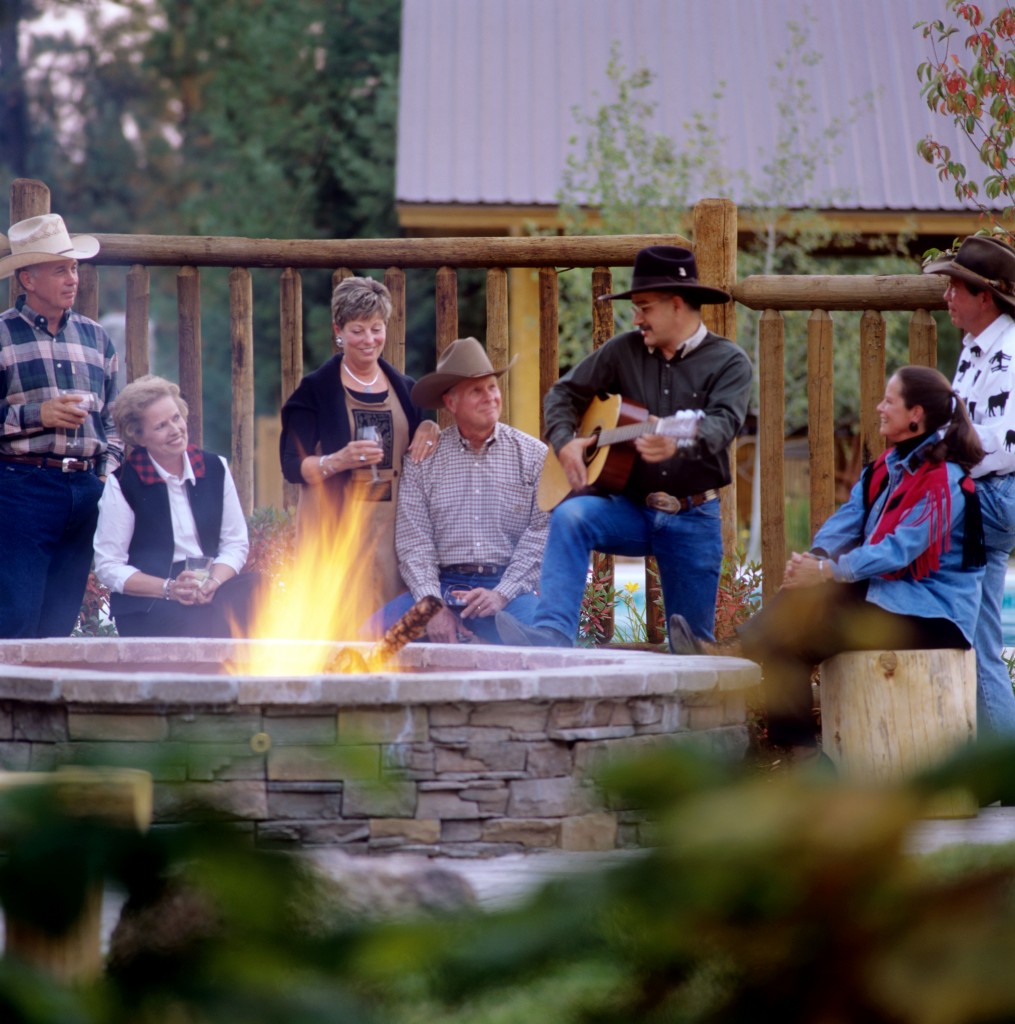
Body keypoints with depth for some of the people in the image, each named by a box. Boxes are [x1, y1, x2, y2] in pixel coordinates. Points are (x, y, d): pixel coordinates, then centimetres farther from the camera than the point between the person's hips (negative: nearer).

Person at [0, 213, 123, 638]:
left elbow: (112, 417, 23)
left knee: (60, 623, 5)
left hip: (86, 490, 5)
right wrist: (36, 415, -13)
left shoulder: (94, 337, 17)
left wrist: (109, 470, 9)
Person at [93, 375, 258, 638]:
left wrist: (213, 583, -11)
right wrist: (168, 588, -15)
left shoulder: (214, 469, 10)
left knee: (251, 592, -29)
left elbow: (236, 544, 10)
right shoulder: (123, 484, -1)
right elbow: (108, 567, -2)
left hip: (209, 595, 4)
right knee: (194, 621, -36)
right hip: (146, 609, -4)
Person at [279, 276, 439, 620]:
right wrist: (338, 461, -21)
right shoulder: (316, 390, 2)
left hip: (394, 527, 4)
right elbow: (292, 466, -4)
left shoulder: (405, 390, 14)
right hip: (335, 527, -4)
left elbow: (420, 460, 23)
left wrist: (429, 433, 1)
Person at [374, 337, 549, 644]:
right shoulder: (423, 459, 9)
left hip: (507, 587, -1)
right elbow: (413, 540, 2)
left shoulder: (533, 455, 6)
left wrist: (502, 594, -14)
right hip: (441, 586, 1)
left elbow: (542, 534, -2)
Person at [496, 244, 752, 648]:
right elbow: (564, 392, 18)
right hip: (630, 507, 2)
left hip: (694, 519, -2)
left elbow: (723, 423, -20)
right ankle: (551, 636, -42)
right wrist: (564, 441, -5)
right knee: (569, 517, -30)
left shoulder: (728, 362, -2)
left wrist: (678, 443, -43)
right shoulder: (624, 350, 10)